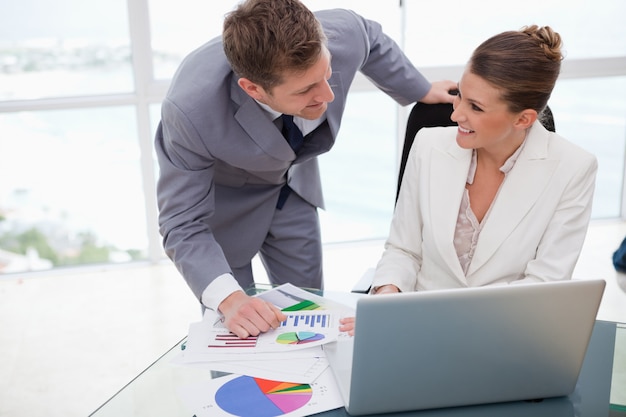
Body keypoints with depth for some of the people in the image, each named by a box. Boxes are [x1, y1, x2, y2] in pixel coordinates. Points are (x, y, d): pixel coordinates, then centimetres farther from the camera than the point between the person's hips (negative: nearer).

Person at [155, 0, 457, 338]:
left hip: (293, 183, 4)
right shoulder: (190, 110, -40)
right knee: (233, 328, -1)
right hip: (222, 198, -3)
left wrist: (420, 92, 8)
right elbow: (183, 224, -30)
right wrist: (228, 298, -46)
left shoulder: (341, 33, -31)